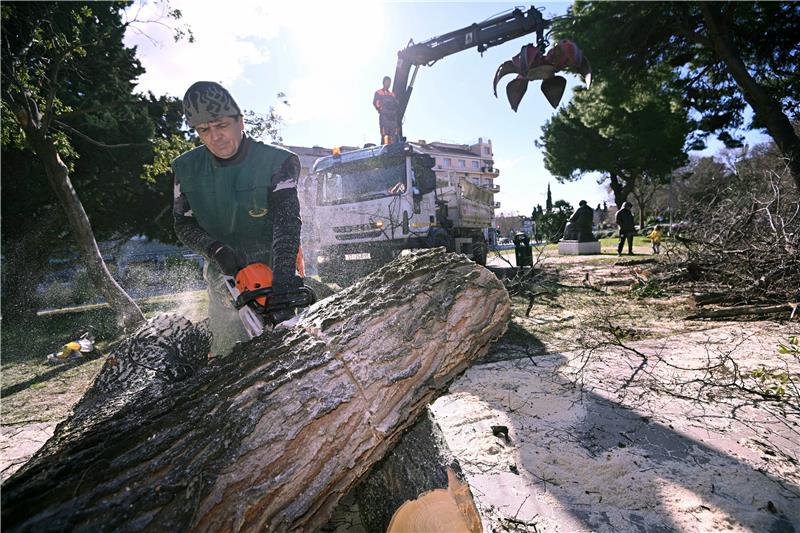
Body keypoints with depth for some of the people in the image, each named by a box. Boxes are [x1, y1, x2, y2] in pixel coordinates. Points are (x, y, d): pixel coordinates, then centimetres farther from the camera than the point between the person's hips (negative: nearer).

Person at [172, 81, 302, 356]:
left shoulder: (278, 162, -13)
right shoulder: (186, 169, 0)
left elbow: (286, 221, -24)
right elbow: (184, 224, 5)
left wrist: (283, 276, -38)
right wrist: (217, 250, -15)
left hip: (272, 267, -2)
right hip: (224, 271, 3)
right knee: (228, 350, -1)